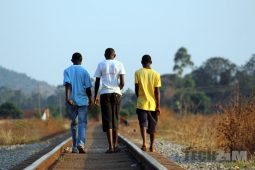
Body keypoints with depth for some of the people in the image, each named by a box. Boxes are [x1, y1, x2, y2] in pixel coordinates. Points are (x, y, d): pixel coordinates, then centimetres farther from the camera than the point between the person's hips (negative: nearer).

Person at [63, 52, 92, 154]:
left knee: (74, 123, 13)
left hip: (72, 101, 2)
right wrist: (90, 101, 6)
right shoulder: (84, 71, 1)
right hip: (83, 100, -2)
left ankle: (74, 147, 17)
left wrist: (68, 97, -19)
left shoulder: (67, 71, 5)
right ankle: (81, 143, -26)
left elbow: (67, 84, -11)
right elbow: (88, 87, -2)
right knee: (82, 122, -5)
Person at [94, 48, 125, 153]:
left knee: (107, 120, -3)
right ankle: (115, 145, 15)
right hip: (116, 93, 1)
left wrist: (95, 96, 13)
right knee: (115, 119, 12)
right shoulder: (119, 64, 6)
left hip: (104, 93, -1)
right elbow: (122, 82, -1)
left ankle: (111, 146, -11)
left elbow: (97, 82, 5)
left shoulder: (101, 65, 6)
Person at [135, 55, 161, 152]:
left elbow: (136, 89, -1)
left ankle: (144, 143, -25)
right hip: (153, 104, 1)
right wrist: (158, 106, -1)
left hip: (142, 104, -1)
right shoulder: (156, 74, -2)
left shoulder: (138, 73, -3)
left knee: (143, 124, -5)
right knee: (152, 126, 13)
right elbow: (157, 92, -4)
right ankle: (152, 146, 20)